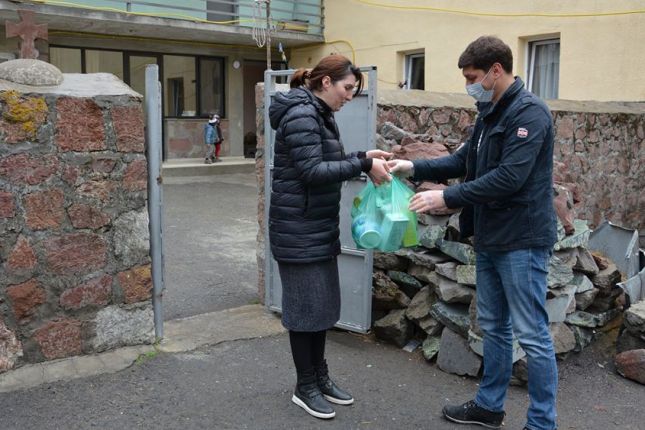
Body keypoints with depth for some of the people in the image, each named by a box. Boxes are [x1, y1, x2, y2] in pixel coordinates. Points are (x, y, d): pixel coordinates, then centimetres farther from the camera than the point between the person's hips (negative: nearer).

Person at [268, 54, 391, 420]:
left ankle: (320, 376, 29)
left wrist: (363, 159, 1)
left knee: (323, 303, 15)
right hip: (300, 231, -10)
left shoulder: (319, 114, 13)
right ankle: (305, 387, 17)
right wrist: (362, 164, -23)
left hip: (320, 228, 10)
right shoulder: (301, 114, -17)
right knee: (306, 306, 1)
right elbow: (312, 172, -24)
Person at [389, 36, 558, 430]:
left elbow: (509, 177, -24)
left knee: (532, 334, 0)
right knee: (494, 326, 17)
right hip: (490, 239, 9)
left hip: (522, 241, -9)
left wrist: (447, 198, -22)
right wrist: (415, 168, 5)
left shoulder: (530, 113, -15)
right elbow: (464, 161, 17)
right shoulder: (490, 113, 13)